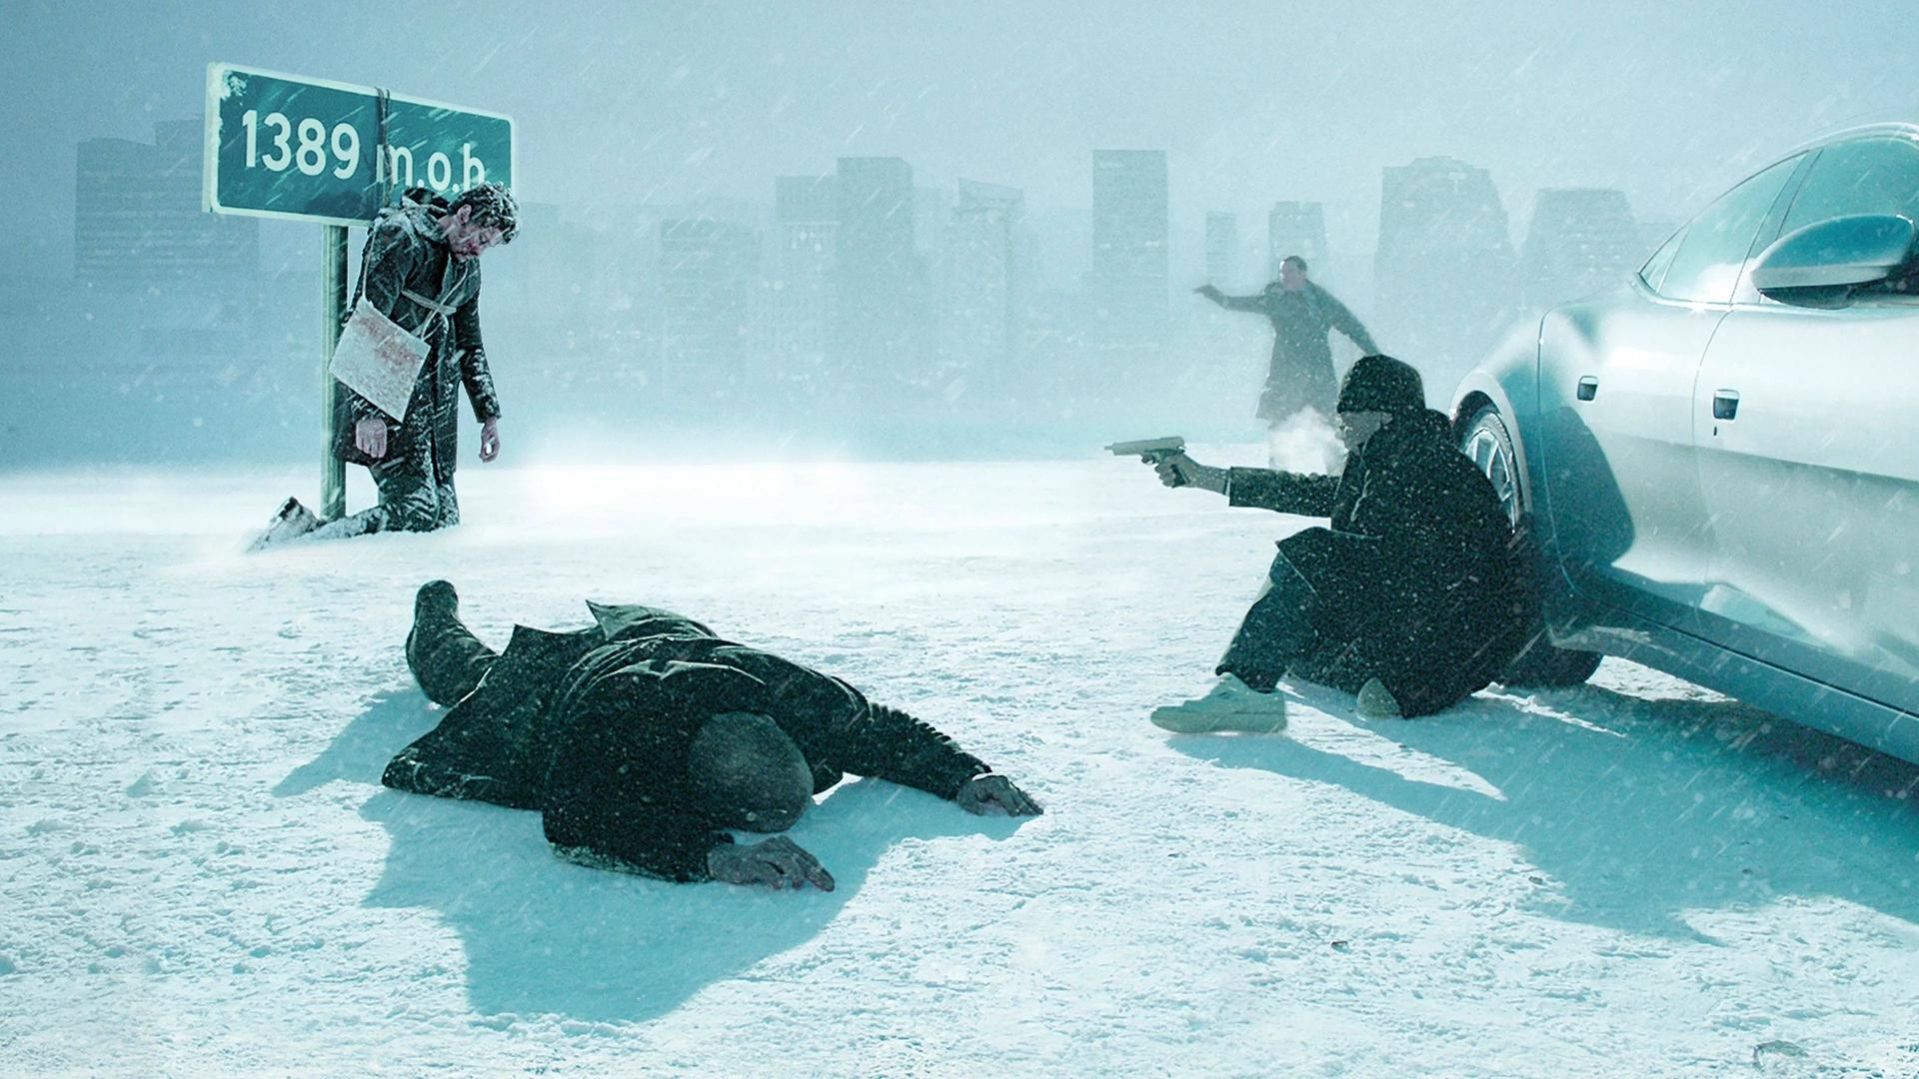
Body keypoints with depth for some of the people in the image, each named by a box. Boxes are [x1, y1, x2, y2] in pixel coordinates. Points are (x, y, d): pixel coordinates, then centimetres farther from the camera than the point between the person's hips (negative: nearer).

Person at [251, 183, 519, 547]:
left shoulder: (468, 268, 15)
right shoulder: (399, 239, -11)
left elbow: (470, 343, 28)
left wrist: (489, 414, 26)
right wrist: (368, 411, -27)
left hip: (432, 407, 9)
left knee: (445, 521, -1)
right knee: (416, 513, -21)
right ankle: (303, 540, -14)